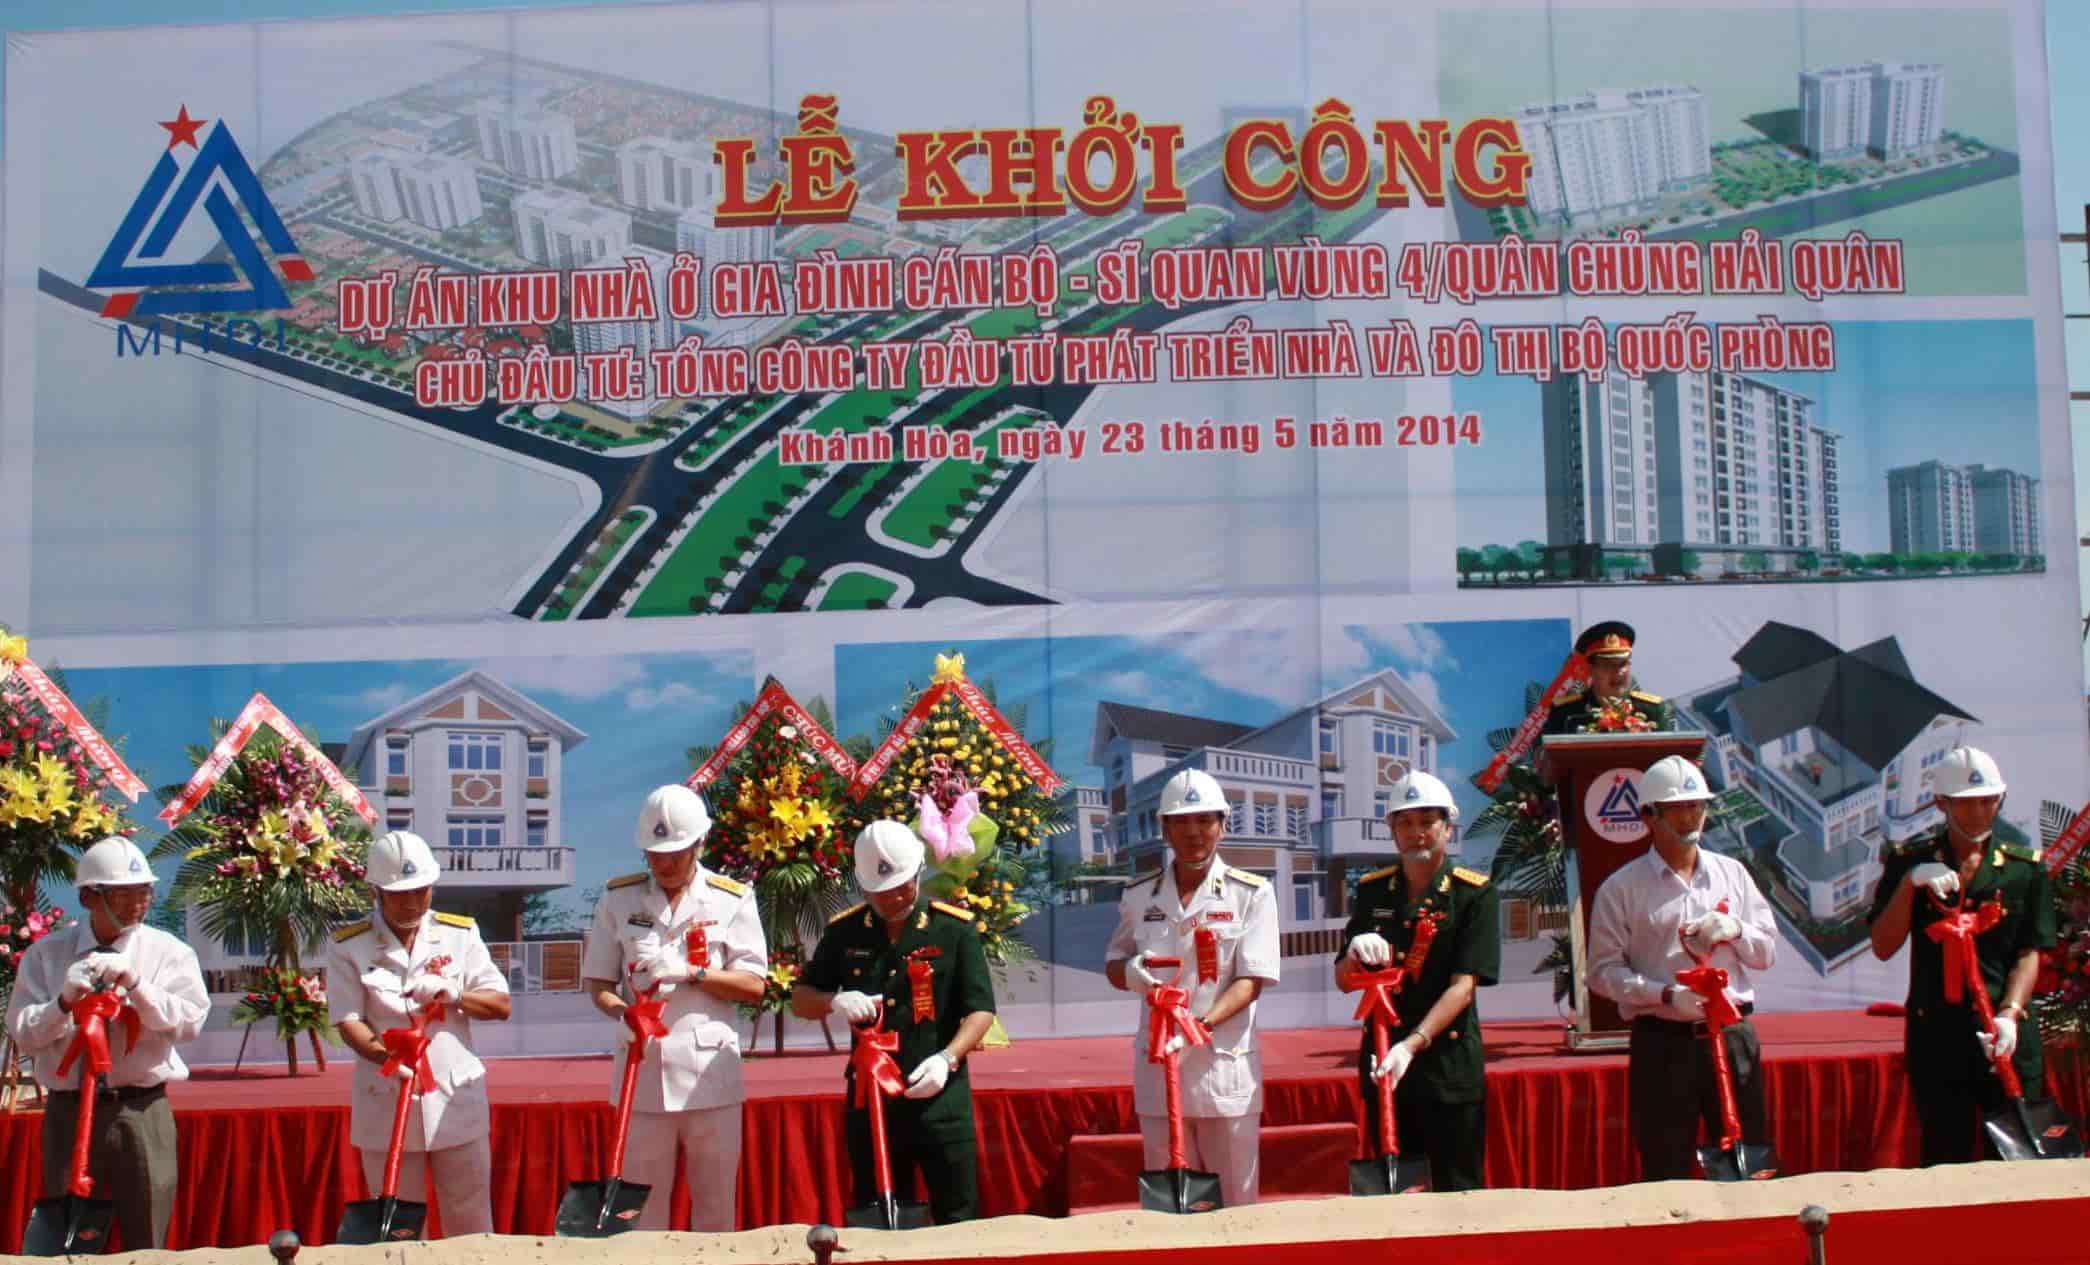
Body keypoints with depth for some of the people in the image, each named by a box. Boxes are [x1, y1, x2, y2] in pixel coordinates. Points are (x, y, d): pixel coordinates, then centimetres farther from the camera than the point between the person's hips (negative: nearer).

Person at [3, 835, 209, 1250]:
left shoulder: (169, 952, 2)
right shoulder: (46, 954, 4)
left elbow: (189, 1022, -10)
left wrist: (134, 983, -22)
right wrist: (65, 1001, -19)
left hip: (142, 1112, -1)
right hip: (69, 1111, 1)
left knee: (147, 1245, 4)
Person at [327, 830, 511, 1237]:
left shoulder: (461, 935, 4)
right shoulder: (348, 948, -1)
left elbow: (501, 1005, 2)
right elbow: (348, 1022, -9)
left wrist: (454, 994, -16)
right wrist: (385, 1052, -28)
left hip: (457, 1100, 1)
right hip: (386, 1105, -1)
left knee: (471, 1224, 8)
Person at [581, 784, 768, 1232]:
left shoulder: (732, 899, 2)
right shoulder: (618, 898, 6)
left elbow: (753, 985, -1)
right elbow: (597, 982, 6)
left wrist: (692, 973, -15)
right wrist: (623, 1010, -15)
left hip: (710, 1070, -1)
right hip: (642, 1070, 1)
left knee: (716, 1205, 7)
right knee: (641, 1206, 6)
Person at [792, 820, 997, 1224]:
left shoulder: (954, 929, -3)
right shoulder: (844, 932, 5)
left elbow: (981, 1009, -3)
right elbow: (801, 1000, 12)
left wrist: (947, 1058, -19)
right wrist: (834, 1001, -11)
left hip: (939, 1096, -3)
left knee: (958, 1218, 0)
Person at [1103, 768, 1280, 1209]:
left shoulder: (1251, 894, -3)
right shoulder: (1139, 897, 6)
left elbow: (1252, 980, -7)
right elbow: (1113, 963, 16)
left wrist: (1202, 1023, -24)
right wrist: (1129, 972, -9)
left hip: (1226, 1066, -2)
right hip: (1157, 1063, 2)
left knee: (1236, 1201, 6)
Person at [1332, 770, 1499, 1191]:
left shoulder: (1475, 893, -5)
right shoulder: (1372, 891, 8)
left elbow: (1463, 986, -13)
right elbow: (1343, 981, 9)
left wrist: (1411, 1045, -24)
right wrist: (1355, 953, -14)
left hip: (1448, 1061, -4)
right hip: (1382, 1060, 4)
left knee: (1456, 1189, 0)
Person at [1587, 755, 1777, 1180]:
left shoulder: (1732, 873, 12)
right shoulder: (1621, 888, -1)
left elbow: (1768, 952, 14)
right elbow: (1603, 971, -6)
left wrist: (1735, 929, -7)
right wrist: (1667, 994, -19)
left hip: (1732, 1036, 3)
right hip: (1664, 1043, -3)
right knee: (1665, 1174, 2)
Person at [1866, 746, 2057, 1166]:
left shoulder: (2026, 868, 7)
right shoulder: (1909, 862, 6)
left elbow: (2029, 953, 1)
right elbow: (1883, 947, -1)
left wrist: (2009, 1013, -15)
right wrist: (1911, 882, -13)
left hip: (2008, 1035, 0)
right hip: (1936, 1034, 0)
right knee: (1946, 1159, 6)